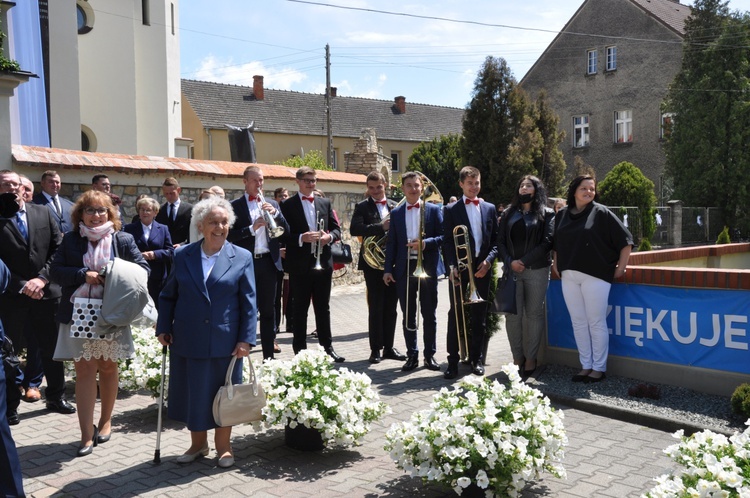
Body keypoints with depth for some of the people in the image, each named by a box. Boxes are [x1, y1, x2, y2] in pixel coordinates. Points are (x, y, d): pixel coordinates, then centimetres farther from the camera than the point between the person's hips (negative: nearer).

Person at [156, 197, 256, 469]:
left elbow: (249, 303, -3)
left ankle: (223, 446, 29)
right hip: (188, 341, 2)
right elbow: (168, 296, 10)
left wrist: (246, 339, -9)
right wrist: (164, 328, 0)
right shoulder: (182, 256, 3)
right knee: (192, 393, 12)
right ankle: (197, 444, 33)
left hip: (226, 342, -1)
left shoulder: (242, 257, -2)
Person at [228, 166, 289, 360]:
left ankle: (269, 355, 17)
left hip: (268, 262, 3)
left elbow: (286, 231, 6)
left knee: (268, 310, 9)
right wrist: (252, 228, -18)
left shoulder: (272, 204, 13)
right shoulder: (235, 206, 1)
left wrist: (275, 213, -10)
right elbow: (230, 236, -7)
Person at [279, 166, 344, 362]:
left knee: (323, 307, 11)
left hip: (323, 263, 4)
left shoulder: (325, 203, 13)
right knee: (300, 309, 5)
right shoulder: (288, 205, -1)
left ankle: (327, 347, 19)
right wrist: (301, 238, -23)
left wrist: (329, 237, -10)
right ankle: (300, 351, 13)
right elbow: (283, 235, -7)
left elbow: (337, 229, 11)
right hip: (300, 265, -3)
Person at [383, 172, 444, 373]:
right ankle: (412, 355, 15)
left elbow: (443, 236, -2)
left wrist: (425, 243, -20)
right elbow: (391, 243, 8)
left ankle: (430, 355, 15)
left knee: (429, 315, 5)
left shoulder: (434, 210, 3)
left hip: (427, 267, -2)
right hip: (404, 268, 2)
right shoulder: (396, 213, 10)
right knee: (408, 316, 7)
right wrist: (388, 269, 2)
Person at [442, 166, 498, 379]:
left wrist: (488, 260, -6)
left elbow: (496, 239, 9)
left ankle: (477, 358, 18)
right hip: (460, 269, -2)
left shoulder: (489, 208, 11)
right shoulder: (451, 210, 3)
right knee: (456, 315, 0)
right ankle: (453, 360, 5)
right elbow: (447, 242, -2)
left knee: (479, 317, 9)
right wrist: (453, 266, -13)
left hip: (482, 268, 3)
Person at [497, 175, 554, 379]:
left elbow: (547, 242, -5)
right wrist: (510, 261, -7)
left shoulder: (546, 214, 4)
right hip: (512, 270, 2)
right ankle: (517, 357, 9)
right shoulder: (509, 213, 14)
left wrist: (524, 261, -11)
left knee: (534, 314, 3)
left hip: (536, 270, -2)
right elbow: (500, 240, 9)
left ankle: (530, 359, 11)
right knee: (513, 315, -1)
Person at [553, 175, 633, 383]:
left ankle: (599, 368, 11)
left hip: (595, 275, -4)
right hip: (569, 277, 4)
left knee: (596, 323, 1)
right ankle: (586, 366, 19)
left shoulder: (601, 213, -3)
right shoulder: (561, 214, 10)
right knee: (578, 322, 9)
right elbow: (556, 244, 21)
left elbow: (625, 241, -2)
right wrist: (556, 266, 13)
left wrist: (620, 268, -3)